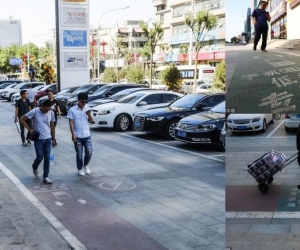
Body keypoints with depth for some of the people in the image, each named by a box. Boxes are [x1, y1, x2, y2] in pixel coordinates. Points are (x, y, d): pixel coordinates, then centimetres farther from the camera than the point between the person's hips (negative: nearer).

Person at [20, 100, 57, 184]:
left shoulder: (51, 113, -1)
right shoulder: (34, 111, -12)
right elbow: (22, 119, -6)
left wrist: (53, 139, 11)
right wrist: (30, 129, -11)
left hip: (48, 139, 3)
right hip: (38, 139, -3)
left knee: (47, 158, 0)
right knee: (40, 157, -1)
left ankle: (45, 177, 9)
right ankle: (34, 167, 34)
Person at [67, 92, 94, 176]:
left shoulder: (87, 109, 4)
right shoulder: (72, 110, -6)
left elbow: (91, 121, 3)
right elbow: (71, 123, -7)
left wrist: (89, 115, -17)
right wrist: (73, 134, -13)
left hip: (87, 135, 3)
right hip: (77, 136, -3)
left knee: (89, 152, 0)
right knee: (79, 154, 4)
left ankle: (86, 165, 26)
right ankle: (80, 169, 20)